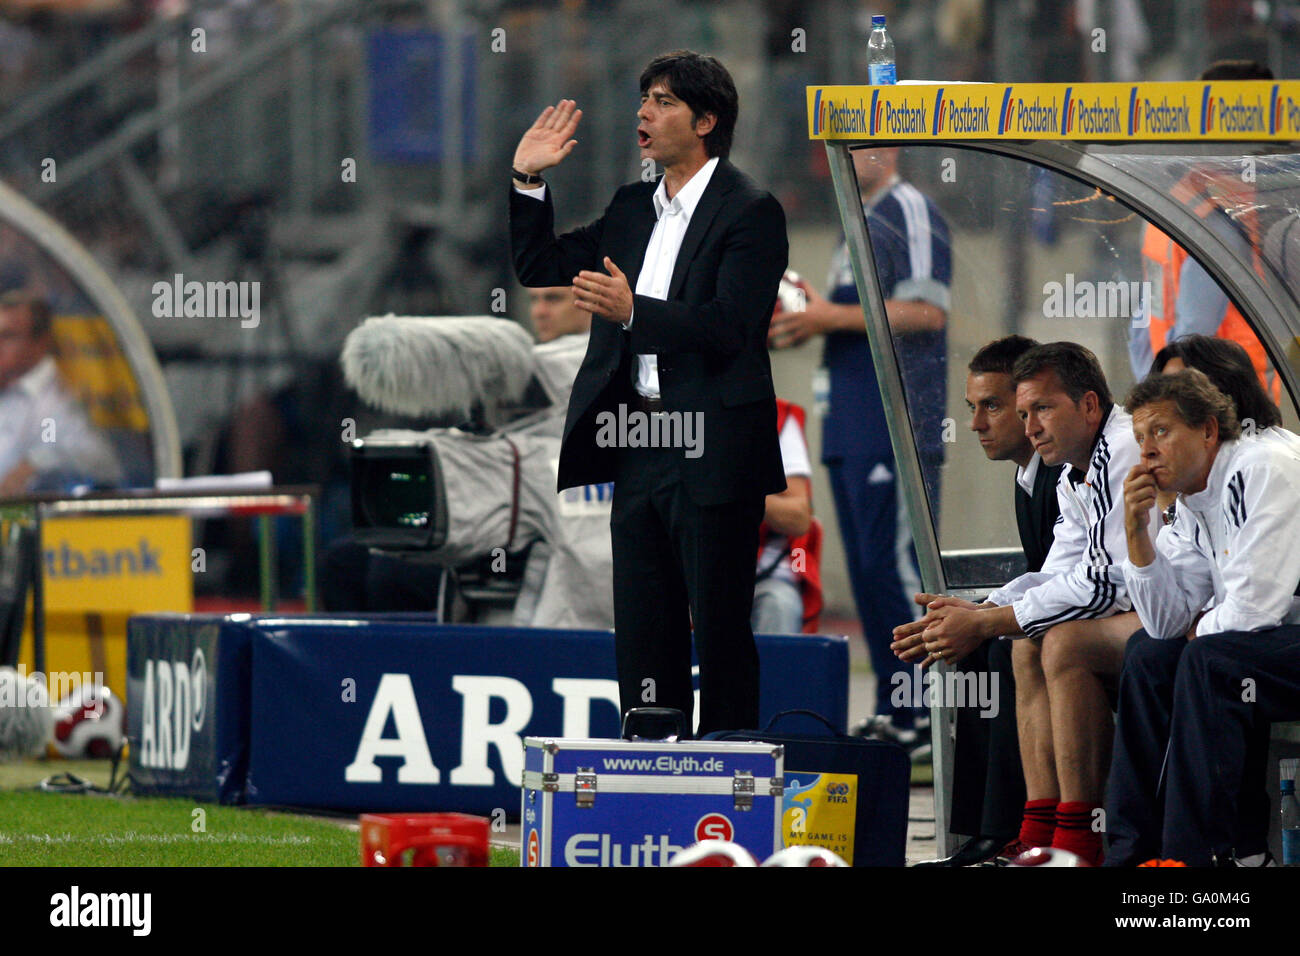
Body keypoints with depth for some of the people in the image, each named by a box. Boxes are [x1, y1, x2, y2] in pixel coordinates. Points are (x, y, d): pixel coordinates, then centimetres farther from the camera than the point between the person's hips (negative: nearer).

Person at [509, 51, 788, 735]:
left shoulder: (750, 213, -7)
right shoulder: (632, 208, 16)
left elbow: (730, 326, -18)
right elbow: (540, 267, 21)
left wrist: (633, 312, -28)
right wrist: (526, 178, 10)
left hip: (710, 452, -7)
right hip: (638, 448, 7)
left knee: (719, 632, -3)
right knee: (641, 632, 10)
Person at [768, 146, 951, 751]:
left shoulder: (909, 212, -8)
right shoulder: (861, 222, 22)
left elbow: (926, 311, -18)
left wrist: (833, 317, -18)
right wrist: (806, 322, 13)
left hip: (898, 428, -10)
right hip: (851, 428, 10)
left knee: (895, 566, -11)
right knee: (868, 570, 9)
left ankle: (927, 714, -10)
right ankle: (892, 711, 12)